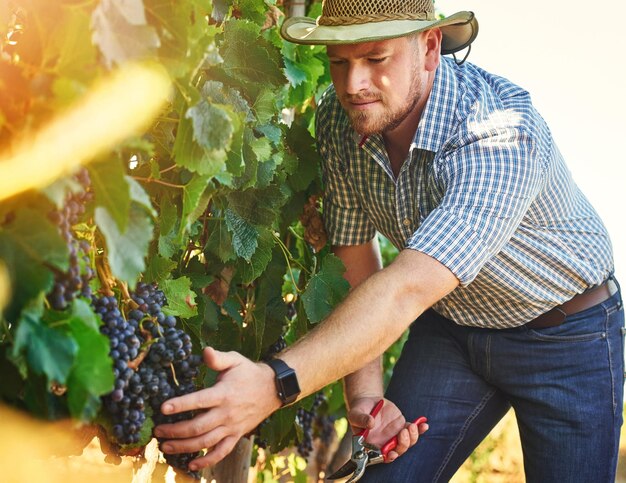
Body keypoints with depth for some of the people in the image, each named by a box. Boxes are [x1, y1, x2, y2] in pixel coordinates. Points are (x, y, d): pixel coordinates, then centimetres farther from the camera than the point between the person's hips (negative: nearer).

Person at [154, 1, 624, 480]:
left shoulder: (501, 129, -36)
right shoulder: (338, 120, -16)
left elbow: (409, 287, -47)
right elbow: (357, 262, -9)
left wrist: (275, 384, -57)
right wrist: (365, 397, -21)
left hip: (564, 336, -4)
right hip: (450, 327, 4)